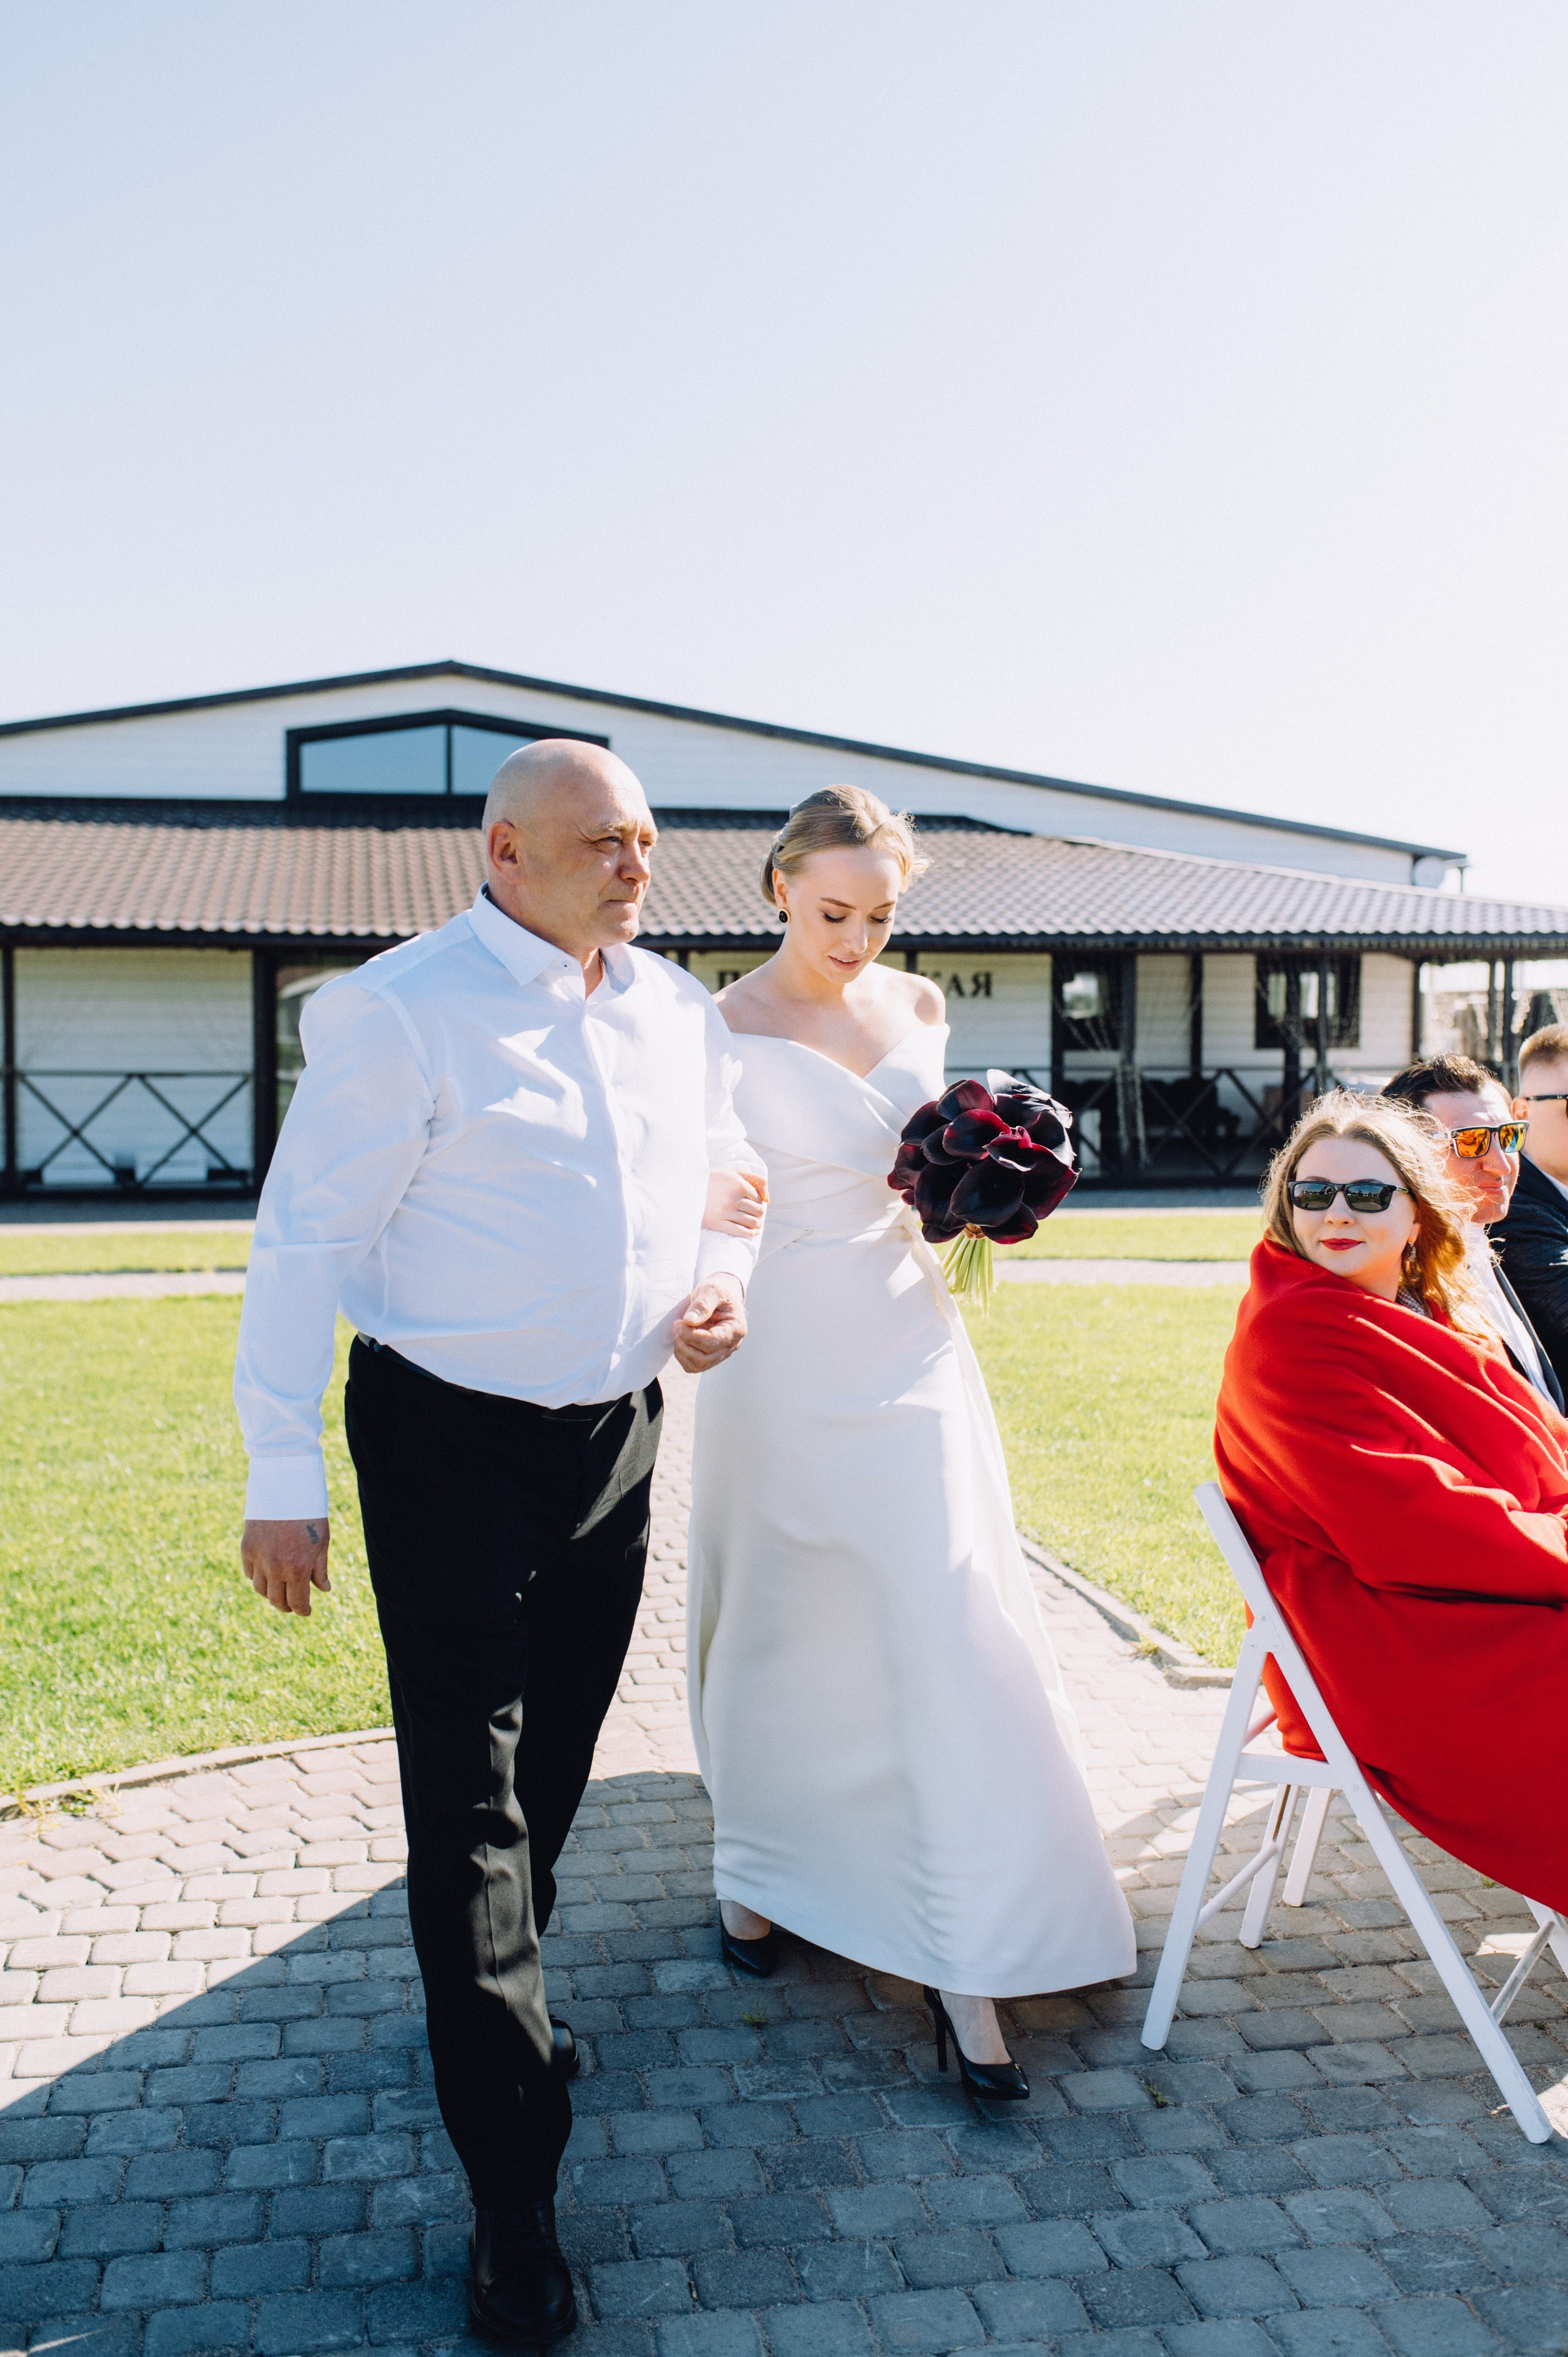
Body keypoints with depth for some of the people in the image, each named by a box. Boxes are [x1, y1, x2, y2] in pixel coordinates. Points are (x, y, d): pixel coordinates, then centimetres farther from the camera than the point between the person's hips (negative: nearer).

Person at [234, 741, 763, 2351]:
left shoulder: (678, 1012, 6)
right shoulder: (398, 1012, -14)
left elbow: (719, 1177, 20)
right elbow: (307, 1243, -13)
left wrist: (719, 1282, -2)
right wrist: (282, 1477, -15)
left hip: (618, 1436, 6)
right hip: (450, 1447, -6)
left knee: (556, 1765, 20)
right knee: (470, 1797, 0)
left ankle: (494, 2002, 46)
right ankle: (514, 2191, 12)